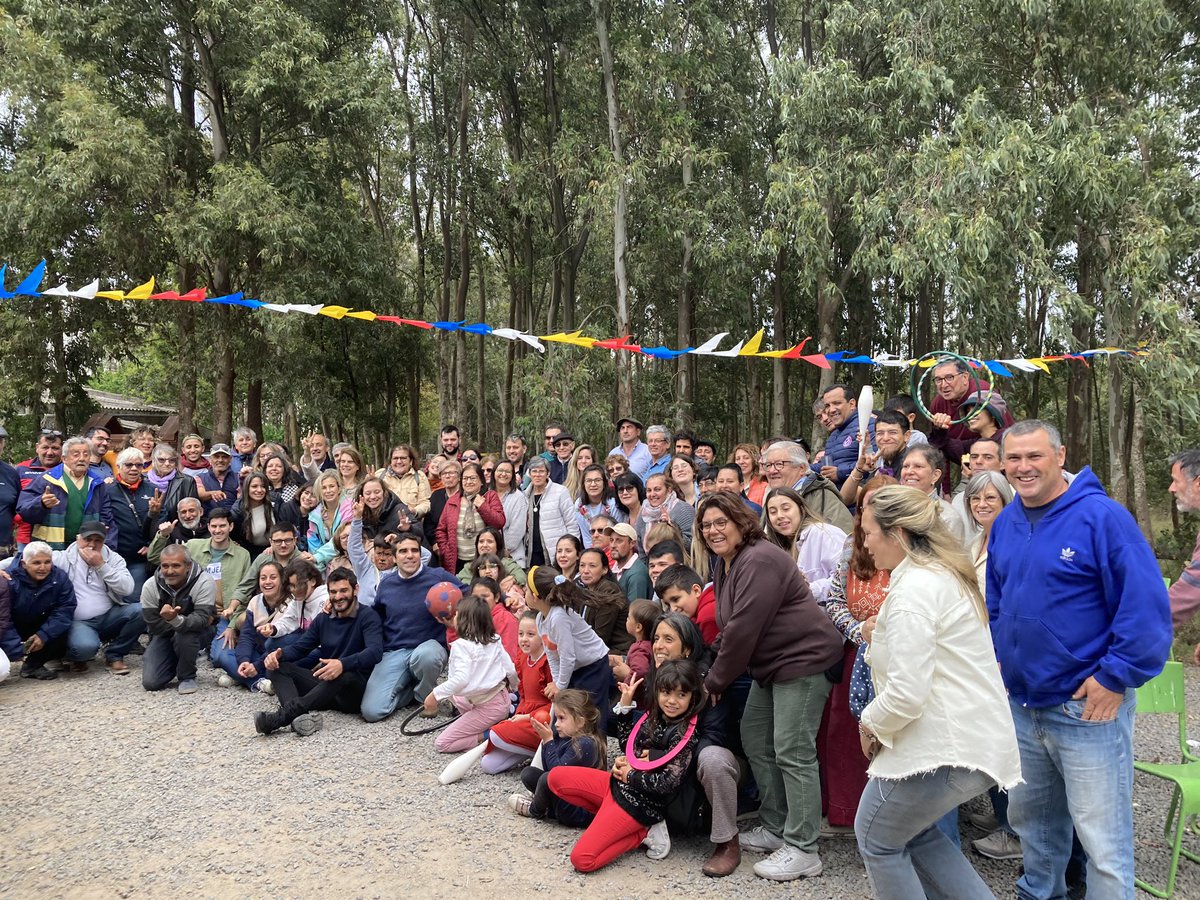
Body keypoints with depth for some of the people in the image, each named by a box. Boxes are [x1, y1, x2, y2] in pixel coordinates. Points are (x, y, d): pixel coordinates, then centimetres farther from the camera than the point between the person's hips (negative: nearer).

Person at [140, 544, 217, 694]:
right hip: (164, 635, 3)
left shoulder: (204, 582, -24)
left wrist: (176, 620, -52)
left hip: (193, 633, -3)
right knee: (150, 682, -12)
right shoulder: (150, 586, -15)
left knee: (185, 634, -37)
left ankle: (187, 677, -10)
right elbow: (155, 625, -14)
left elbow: (201, 620, -33)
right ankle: (175, 663, 22)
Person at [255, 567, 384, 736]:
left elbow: (375, 651, -22)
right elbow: (299, 647, 15)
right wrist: (278, 654, -9)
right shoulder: (323, 618, 15)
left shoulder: (367, 616, -5)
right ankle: (301, 716, -36)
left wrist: (343, 664, -40)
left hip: (355, 691, -6)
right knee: (278, 666, -9)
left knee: (345, 675, -39)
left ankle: (283, 716, -46)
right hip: (324, 683, 6)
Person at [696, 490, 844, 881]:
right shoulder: (725, 563, 11)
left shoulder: (759, 561, -21)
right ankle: (775, 828, 27)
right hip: (770, 665, 11)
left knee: (792, 752, -8)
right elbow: (728, 627, 16)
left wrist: (714, 683, -15)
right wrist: (713, 672, 6)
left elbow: (743, 629, -24)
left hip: (803, 659, -11)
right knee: (754, 739, 14)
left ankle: (802, 850, 2)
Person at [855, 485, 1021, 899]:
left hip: (947, 745, -10)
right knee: (915, 831, 24)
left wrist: (871, 725, -7)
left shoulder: (914, 588, -20)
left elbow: (906, 693, -25)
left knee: (877, 837, 9)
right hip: (975, 736, 10)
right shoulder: (946, 574, 12)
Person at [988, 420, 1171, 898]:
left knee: (1103, 839, 1)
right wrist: (996, 658, 10)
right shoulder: (1005, 523, 6)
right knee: (1030, 818, 22)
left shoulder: (1102, 517, -15)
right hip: (1020, 703, 7)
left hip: (1089, 708, -7)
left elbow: (1145, 604, -18)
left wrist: (1116, 677, -18)